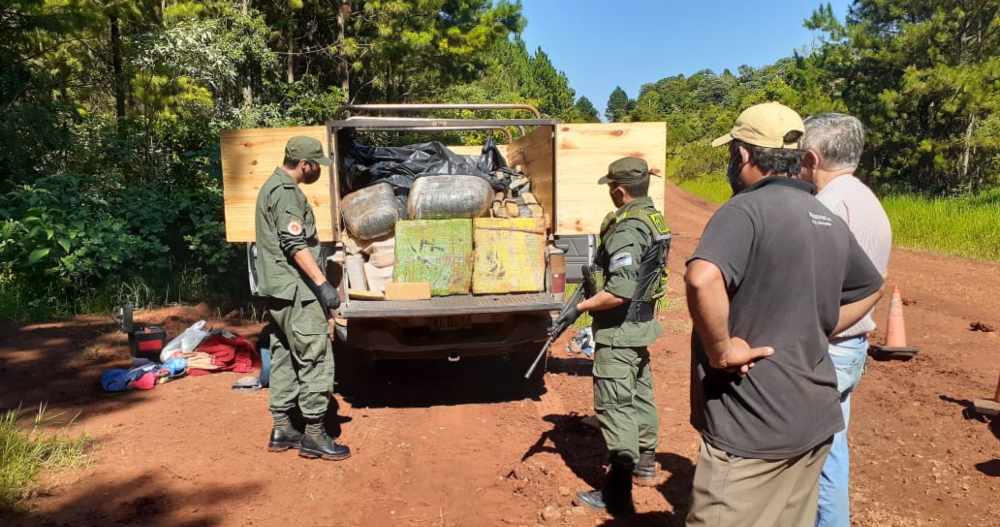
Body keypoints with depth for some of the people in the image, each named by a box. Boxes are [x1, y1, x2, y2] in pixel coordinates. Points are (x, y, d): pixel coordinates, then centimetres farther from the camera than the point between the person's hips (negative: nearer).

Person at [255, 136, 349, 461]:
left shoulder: (272, 187, 18)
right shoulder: (286, 192, -15)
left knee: (285, 359, 14)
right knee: (316, 359, -6)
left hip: (277, 290, 11)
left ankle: (281, 429, 21)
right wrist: (322, 283, -25)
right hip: (296, 290, -11)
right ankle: (314, 435, 0)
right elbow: (295, 244, -24)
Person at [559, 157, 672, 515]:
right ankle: (645, 464, 38)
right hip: (641, 324, 10)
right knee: (640, 396, 22)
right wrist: (600, 274, 16)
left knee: (614, 407, -2)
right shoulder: (654, 220, 7)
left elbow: (619, 293, -30)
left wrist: (581, 307, -20)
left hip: (619, 330, -10)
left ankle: (618, 493, 6)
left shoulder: (626, 230, -23)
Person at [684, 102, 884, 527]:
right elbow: (870, 288, 26)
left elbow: (703, 280, -36)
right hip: (815, 419, 8)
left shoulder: (746, 209, -17)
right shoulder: (829, 220, 9)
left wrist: (720, 350, -22)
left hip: (752, 426, -8)